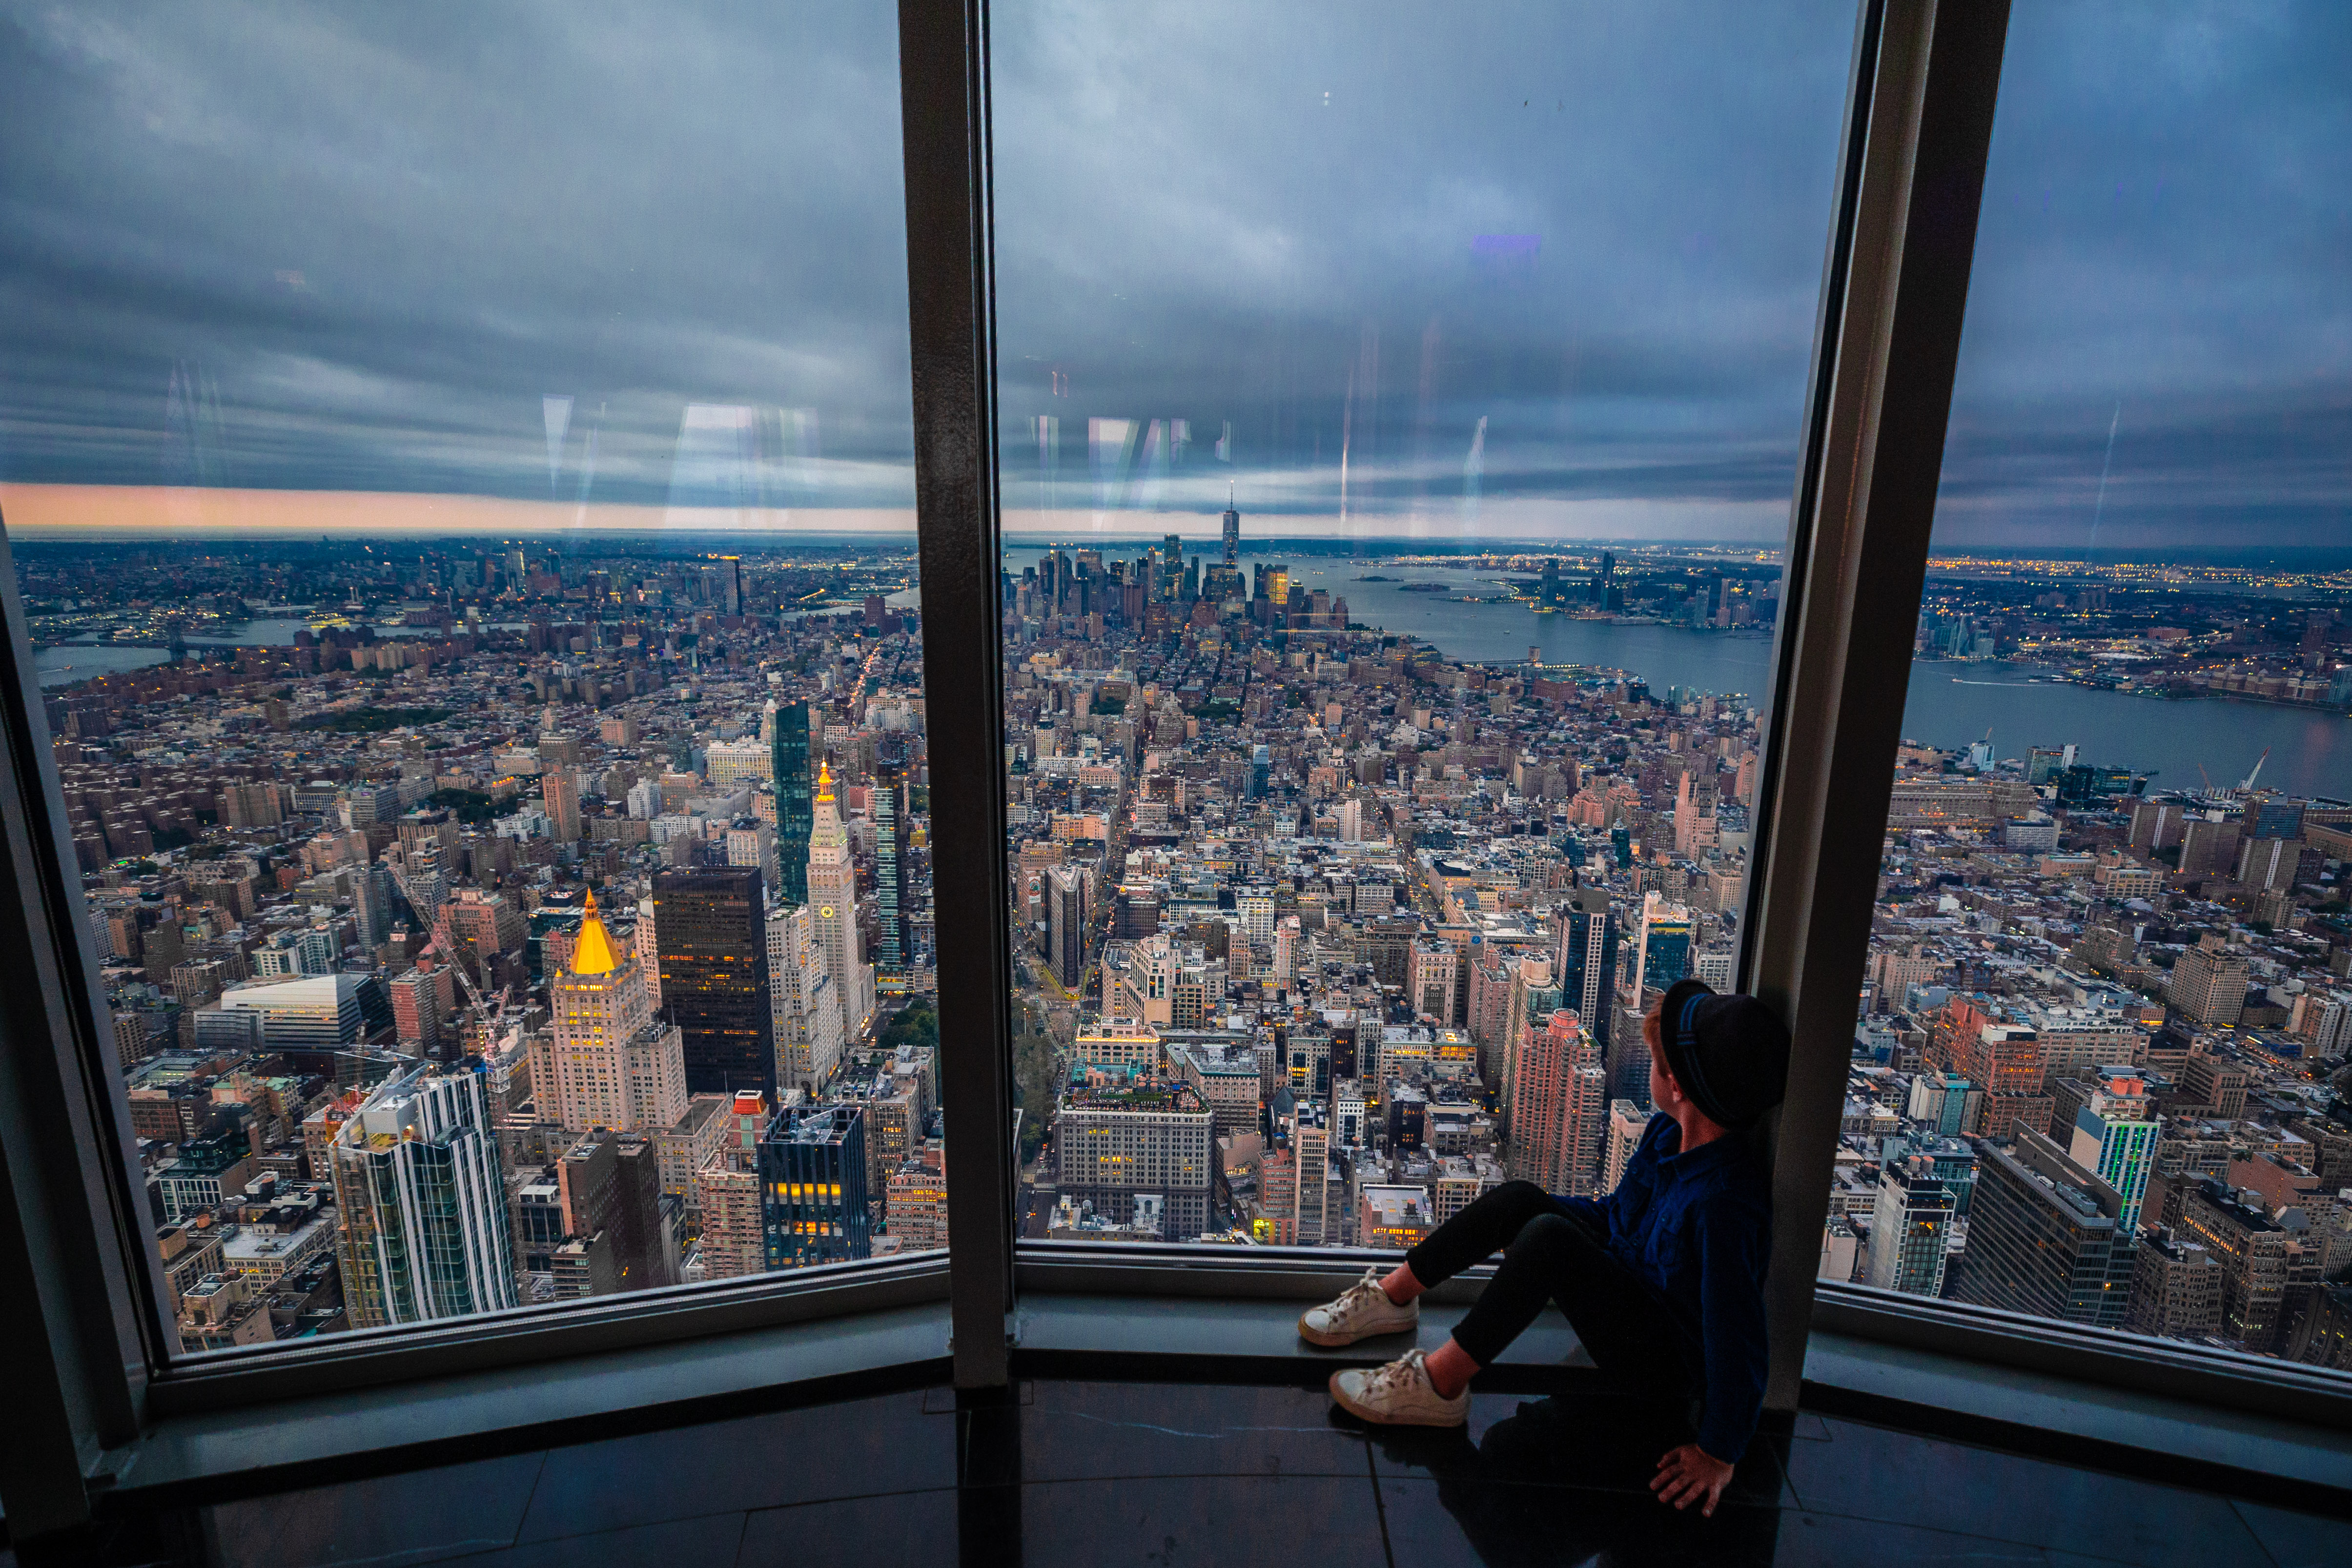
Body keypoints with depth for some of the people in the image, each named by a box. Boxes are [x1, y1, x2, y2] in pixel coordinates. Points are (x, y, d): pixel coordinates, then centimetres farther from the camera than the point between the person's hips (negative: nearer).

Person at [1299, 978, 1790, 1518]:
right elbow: (1618, 1212, 11)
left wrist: (1720, 1452, -19)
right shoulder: (1667, 1133, -6)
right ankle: (1392, 1295, 5)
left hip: (1672, 1360, -8)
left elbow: (1738, 1336, -28)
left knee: (1549, 1239, -30)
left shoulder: (1725, 1201, -33)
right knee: (1519, 1199, -8)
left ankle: (1440, 1383, -20)